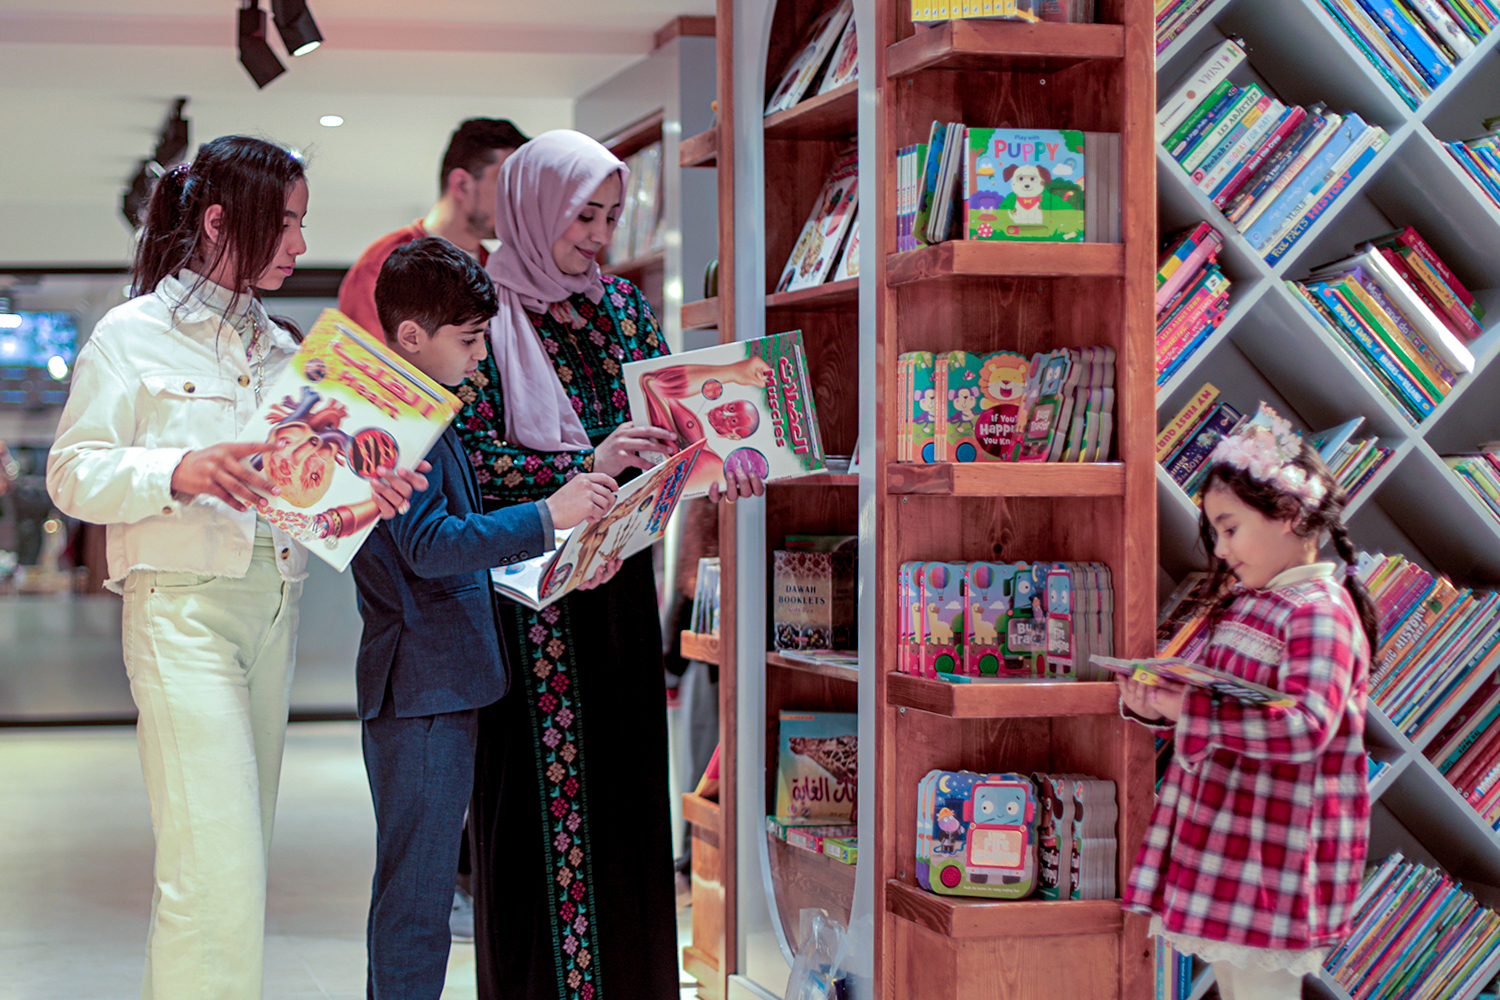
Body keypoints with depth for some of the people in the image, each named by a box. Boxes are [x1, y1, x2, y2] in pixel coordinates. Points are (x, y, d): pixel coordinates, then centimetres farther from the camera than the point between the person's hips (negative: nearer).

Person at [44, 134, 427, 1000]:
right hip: (183, 607, -7)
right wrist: (179, 473, -21)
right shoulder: (134, 334, 0)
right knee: (214, 869, -14)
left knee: (243, 856, 8)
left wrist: (370, 484, -4)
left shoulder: (280, 347, 19)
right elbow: (73, 473, -4)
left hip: (274, 606, 7)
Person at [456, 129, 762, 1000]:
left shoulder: (621, 304, 13)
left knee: (628, 783, 8)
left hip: (620, 578, 6)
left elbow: (665, 422, 13)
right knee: (545, 795, -3)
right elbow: (474, 456, -13)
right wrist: (588, 466, -25)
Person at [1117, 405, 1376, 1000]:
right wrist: (1153, 702, 2)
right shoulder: (1243, 604, 14)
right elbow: (1216, 702, 24)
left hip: (1275, 847, -9)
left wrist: (1189, 710, -25)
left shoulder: (1320, 610, -14)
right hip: (1223, 841, 9)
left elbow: (1306, 727, -26)